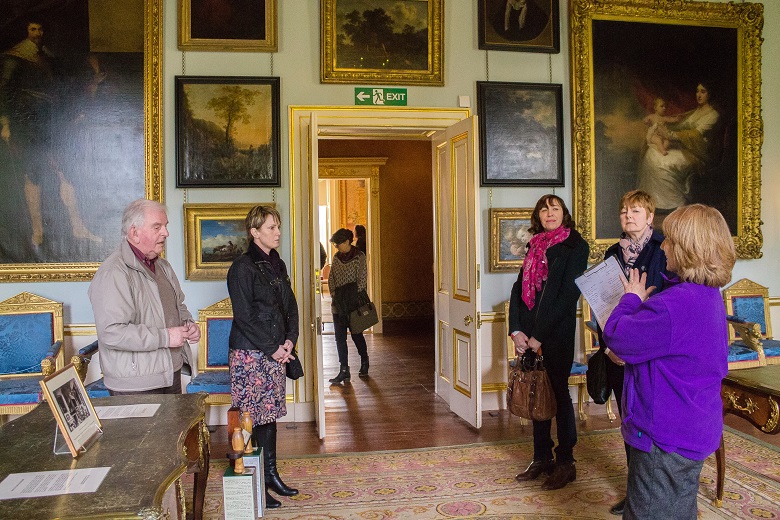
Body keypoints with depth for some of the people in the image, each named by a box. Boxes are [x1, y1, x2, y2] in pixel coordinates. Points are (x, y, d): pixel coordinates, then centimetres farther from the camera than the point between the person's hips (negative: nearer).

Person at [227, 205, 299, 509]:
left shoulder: (277, 265, 12)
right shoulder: (242, 267, -11)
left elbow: (290, 307, 14)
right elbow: (244, 316, -14)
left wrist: (290, 340, 0)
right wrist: (272, 348, -13)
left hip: (276, 352, 8)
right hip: (249, 354, -7)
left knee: (270, 414, 13)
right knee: (251, 418, -2)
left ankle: (271, 475, 23)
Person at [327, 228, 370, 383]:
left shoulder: (359, 257, -7)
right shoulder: (336, 257, 9)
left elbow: (362, 280, -9)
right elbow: (331, 278, 12)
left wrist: (353, 298, -12)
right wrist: (334, 295, 0)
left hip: (354, 303, -5)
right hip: (338, 304, 5)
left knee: (356, 334, 7)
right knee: (340, 337, 1)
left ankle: (364, 363, 30)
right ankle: (344, 371, 5)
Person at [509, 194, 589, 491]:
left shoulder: (575, 246, -4)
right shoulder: (534, 246, 14)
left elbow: (568, 295, -12)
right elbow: (519, 288, 9)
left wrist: (539, 336, -14)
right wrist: (517, 330, -4)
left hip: (557, 333, -5)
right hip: (529, 335, 6)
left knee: (558, 394, 2)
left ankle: (565, 463, 16)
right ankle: (541, 459, 23)